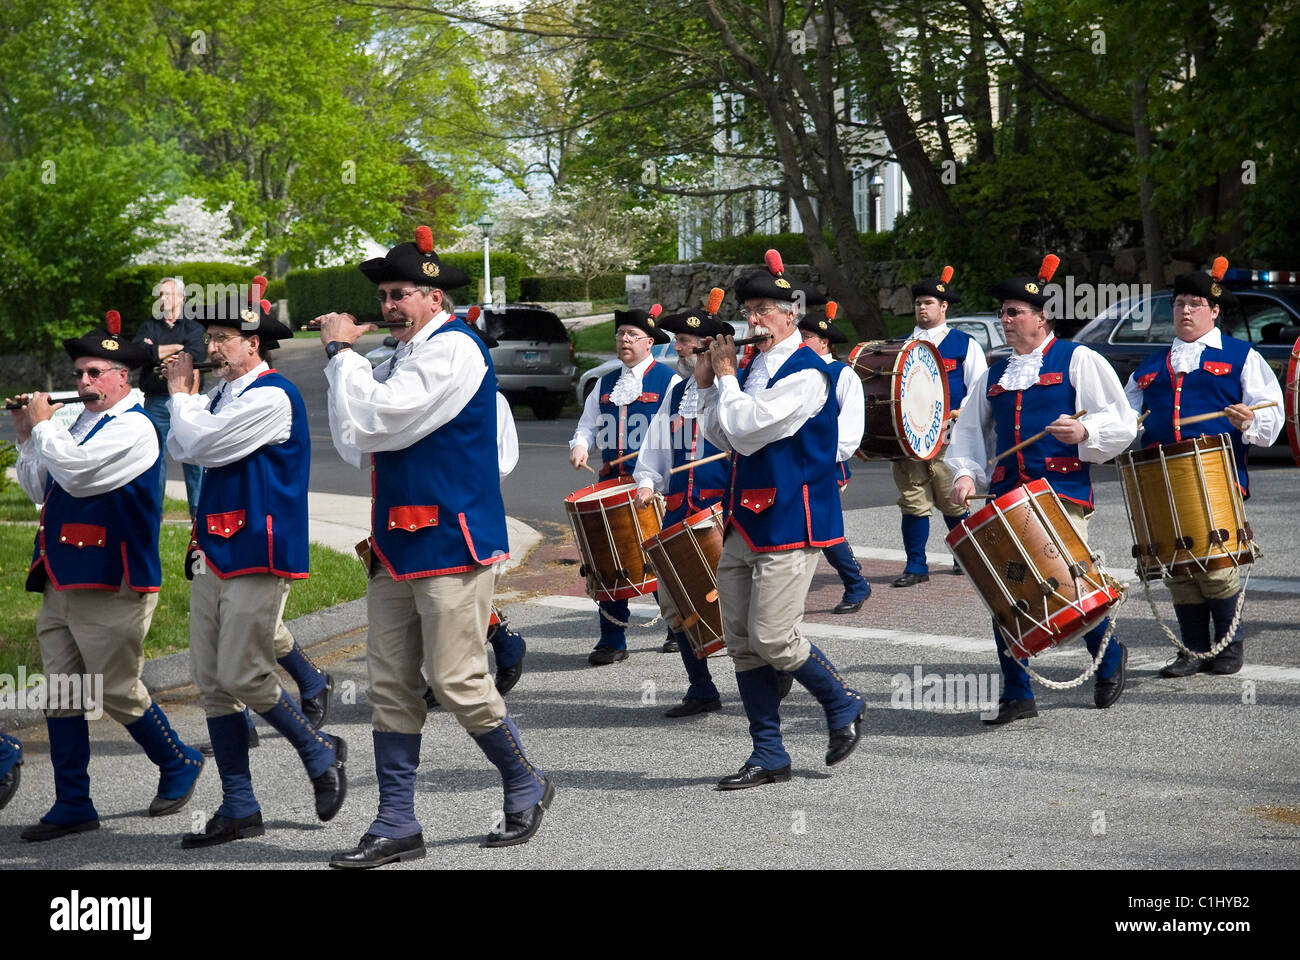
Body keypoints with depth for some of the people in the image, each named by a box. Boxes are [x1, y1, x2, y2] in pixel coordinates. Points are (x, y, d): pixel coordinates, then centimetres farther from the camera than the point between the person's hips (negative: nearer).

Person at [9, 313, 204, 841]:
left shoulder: (133, 428, -11)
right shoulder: (78, 426, 15)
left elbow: (76, 474, -23)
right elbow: (40, 489, 20)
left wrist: (43, 425, -10)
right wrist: (28, 438, 8)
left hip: (110, 589, -8)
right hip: (61, 585, 8)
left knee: (118, 694, -1)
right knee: (62, 698, 6)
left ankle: (180, 763, 22)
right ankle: (73, 806, 11)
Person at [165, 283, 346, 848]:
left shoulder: (271, 397, -13)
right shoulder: (224, 394, 16)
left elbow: (200, 445, -18)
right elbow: (180, 452, 15)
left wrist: (179, 393, -3)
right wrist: (184, 395, 5)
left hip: (257, 557, -9)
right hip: (215, 554, 9)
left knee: (243, 676, -11)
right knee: (212, 684, 6)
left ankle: (321, 754, 13)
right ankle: (238, 810, 11)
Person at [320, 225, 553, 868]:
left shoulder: (453, 350, -12)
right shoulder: (404, 356, 18)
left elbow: (376, 424, -20)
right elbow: (355, 446, 14)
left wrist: (342, 351, -8)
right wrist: (342, 358, 2)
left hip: (450, 542, -9)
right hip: (397, 545, 9)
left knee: (458, 683, -6)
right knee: (390, 687, 6)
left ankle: (526, 788, 16)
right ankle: (397, 826, 11)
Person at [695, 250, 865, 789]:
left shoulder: (806, 374, -13)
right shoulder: (754, 367, 14)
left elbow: (746, 433, -21)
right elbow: (723, 440, 19)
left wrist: (726, 375, -8)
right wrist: (707, 384, 7)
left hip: (789, 525, -9)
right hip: (743, 522, 9)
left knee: (773, 639, -9)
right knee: (742, 642, 7)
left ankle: (844, 705, 16)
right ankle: (768, 756, 14)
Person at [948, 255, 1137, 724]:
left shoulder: (1077, 360, 5)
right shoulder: (994, 375, 20)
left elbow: (1121, 421, 1)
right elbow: (969, 430, 22)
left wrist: (1084, 431, -18)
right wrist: (965, 473, 4)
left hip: (1062, 493, -5)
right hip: (1005, 497, 5)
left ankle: (1110, 658, 20)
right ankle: (1016, 696, 8)